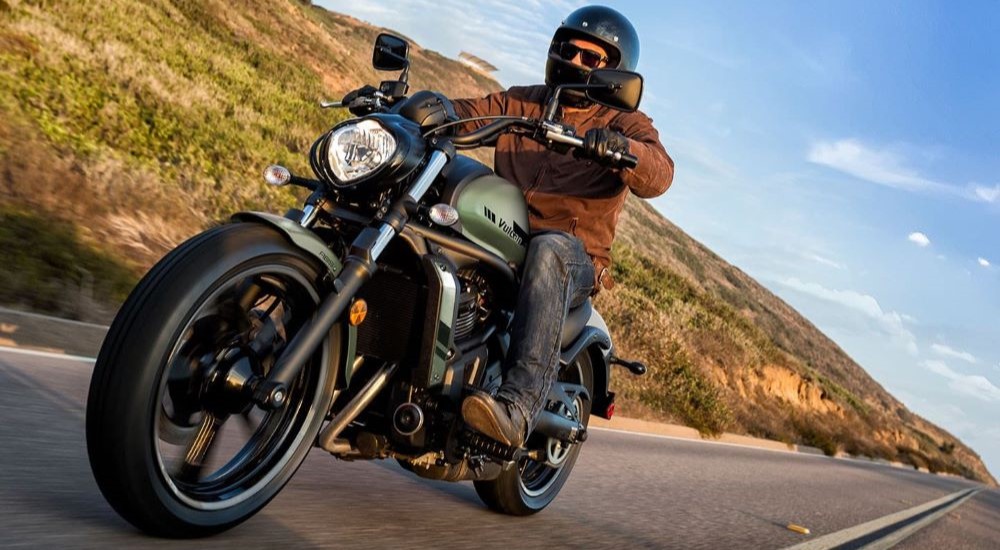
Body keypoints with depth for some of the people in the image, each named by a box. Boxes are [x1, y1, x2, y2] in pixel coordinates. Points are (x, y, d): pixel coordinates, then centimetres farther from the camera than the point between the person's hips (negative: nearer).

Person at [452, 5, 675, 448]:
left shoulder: (624, 123, 7)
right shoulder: (516, 103, 20)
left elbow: (657, 174, -14)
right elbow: (462, 114, 6)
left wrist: (618, 146, -36)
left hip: (575, 258, -4)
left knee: (549, 249, -38)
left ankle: (520, 404, -48)